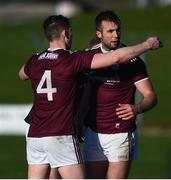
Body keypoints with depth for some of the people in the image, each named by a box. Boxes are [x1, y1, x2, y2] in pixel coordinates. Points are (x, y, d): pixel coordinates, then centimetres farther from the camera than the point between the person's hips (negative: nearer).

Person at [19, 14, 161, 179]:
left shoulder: (34, 61, 7)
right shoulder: (73, 60, -9)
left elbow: (22, 75, 33)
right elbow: (117, 57, -12)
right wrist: (147, 45, 0)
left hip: (34, 136, 6)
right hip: (61, 137, -6)